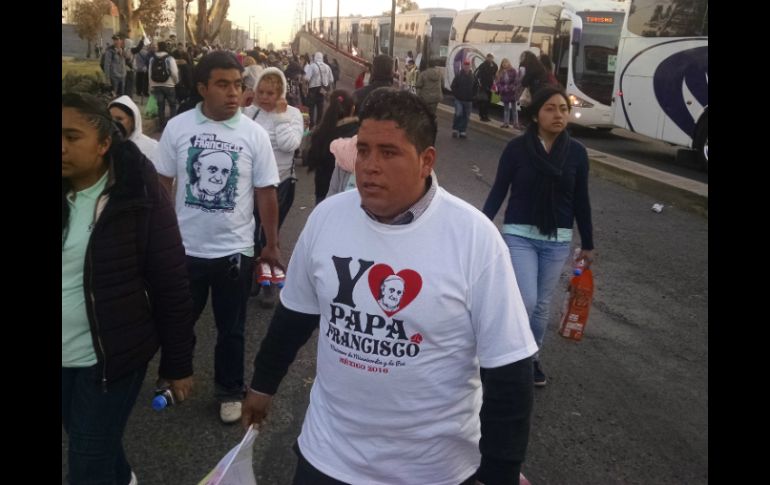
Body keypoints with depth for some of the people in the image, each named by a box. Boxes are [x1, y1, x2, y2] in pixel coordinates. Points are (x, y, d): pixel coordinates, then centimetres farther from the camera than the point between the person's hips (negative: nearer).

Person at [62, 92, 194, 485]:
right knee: (89, 444, 24)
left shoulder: (139, 198, -15)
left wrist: (178, 363, -8)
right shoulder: (67, 197, -3)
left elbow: (171, 285, -12)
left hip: (111, 358, -5)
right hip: (66, 356, 5)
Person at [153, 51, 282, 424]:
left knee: (231, 328, 13)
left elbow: (266, 193, -2)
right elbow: (162, 184, 2)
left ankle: (230, 390, 33)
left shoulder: (254, 134, -7)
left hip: (235, 249, -1)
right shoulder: (178, 127, -5)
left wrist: (272, 244, -1)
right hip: (184, 247, 1)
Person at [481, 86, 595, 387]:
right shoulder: (517, 148, -8)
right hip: (520, 235, -3)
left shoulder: (576, 152, -1)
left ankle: (532, 356, 34)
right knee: (527, 301, -11)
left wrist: (588, 244, 10)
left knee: (542, 305, 12)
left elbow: (581, 200, 6)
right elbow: (498, 191, -3)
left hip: (558, 240, 3)